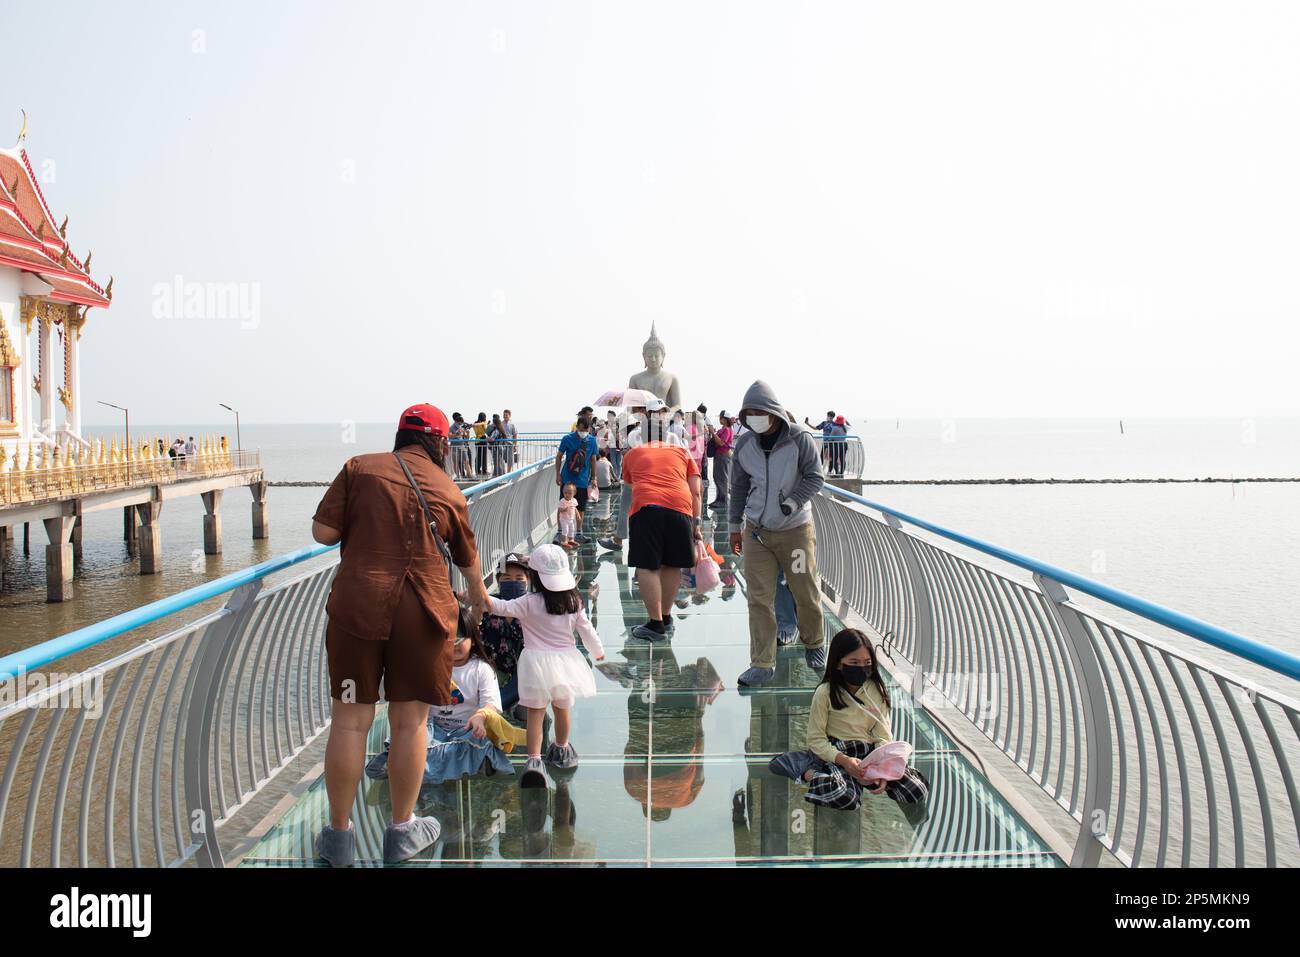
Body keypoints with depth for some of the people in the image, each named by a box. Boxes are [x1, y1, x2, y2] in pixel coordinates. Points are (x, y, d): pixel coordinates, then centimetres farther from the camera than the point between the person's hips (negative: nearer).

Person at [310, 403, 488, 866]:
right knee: (410, 722, 10)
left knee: (350, 720, 8)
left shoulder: (360, 468, 4)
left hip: (357, 605, 0)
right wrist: (479, 596, 42)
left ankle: (339, 834, 19)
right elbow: (468, 558, 23)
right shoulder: (448, 490, 10)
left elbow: (323, 532, -3)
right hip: (424, 611, 1)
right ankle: (403, 831, 22)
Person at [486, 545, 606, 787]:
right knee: (562, 709, 21)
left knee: (535, 713, -1)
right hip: (565, 659, 4)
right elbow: (586, 630, 6)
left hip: (537, 662, -4)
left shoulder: (530, 603, -13)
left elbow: (502, 608, -24)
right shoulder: (574, 602, -1)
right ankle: (561, 750, 40)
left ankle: (534, 760, -13)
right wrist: (598, 651, 21)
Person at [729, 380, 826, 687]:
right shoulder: (745, 444, 1)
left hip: (795, 529, -2)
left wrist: (791, 503, -22)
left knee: (806, 592, 9)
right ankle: (762, 664, 5)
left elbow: (816, 477, -10)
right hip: (756, 531, 2)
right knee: (760, 598, -1)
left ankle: (814, 644, 36)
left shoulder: (800, 438, -11)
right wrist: (735, 526, 12)